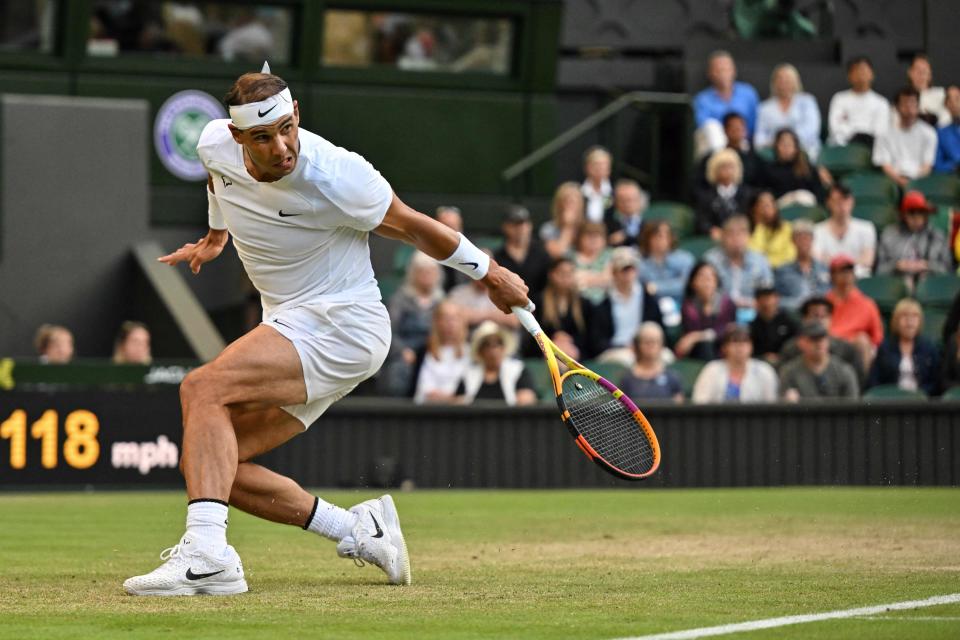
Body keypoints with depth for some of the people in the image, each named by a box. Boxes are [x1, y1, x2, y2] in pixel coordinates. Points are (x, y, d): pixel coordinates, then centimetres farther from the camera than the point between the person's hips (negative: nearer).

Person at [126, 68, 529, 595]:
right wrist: (215, 234, 37)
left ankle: (206, 551, -40)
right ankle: (360, 531, 5)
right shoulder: (215, 144, -6)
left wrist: (489, 273, 6)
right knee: (204, 463, -1)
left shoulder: (335, 178, -22)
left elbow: (412, 226, -5)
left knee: (202, 389, -27)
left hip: (341, 325, -8)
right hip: (291, 329, 8)